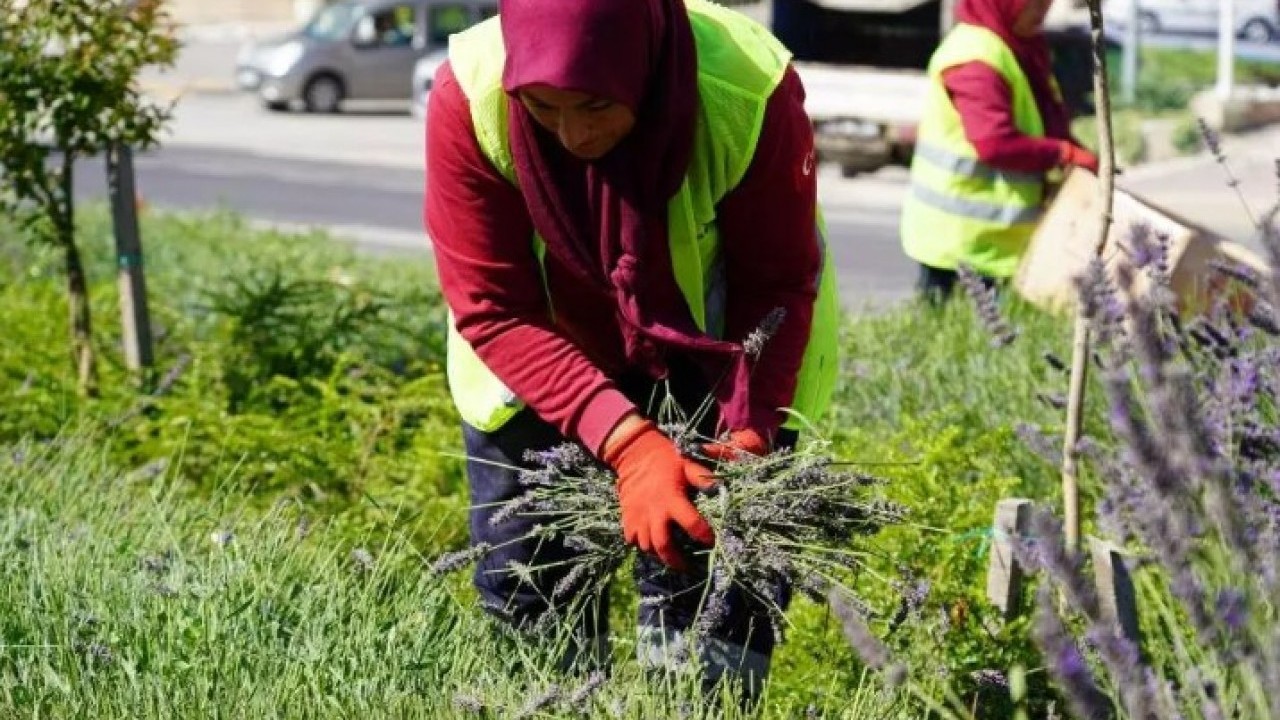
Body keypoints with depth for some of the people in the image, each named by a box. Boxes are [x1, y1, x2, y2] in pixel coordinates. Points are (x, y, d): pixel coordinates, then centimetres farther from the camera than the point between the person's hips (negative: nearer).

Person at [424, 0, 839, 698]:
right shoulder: (469, 99, -31)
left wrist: (750, 432, -31)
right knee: (526, 595, 3)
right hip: (540, 353, 1)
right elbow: (492, 310, -25)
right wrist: (627, 443, -35)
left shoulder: (751, 95, -32)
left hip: (713, 358, -1)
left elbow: (777, 285, -18)